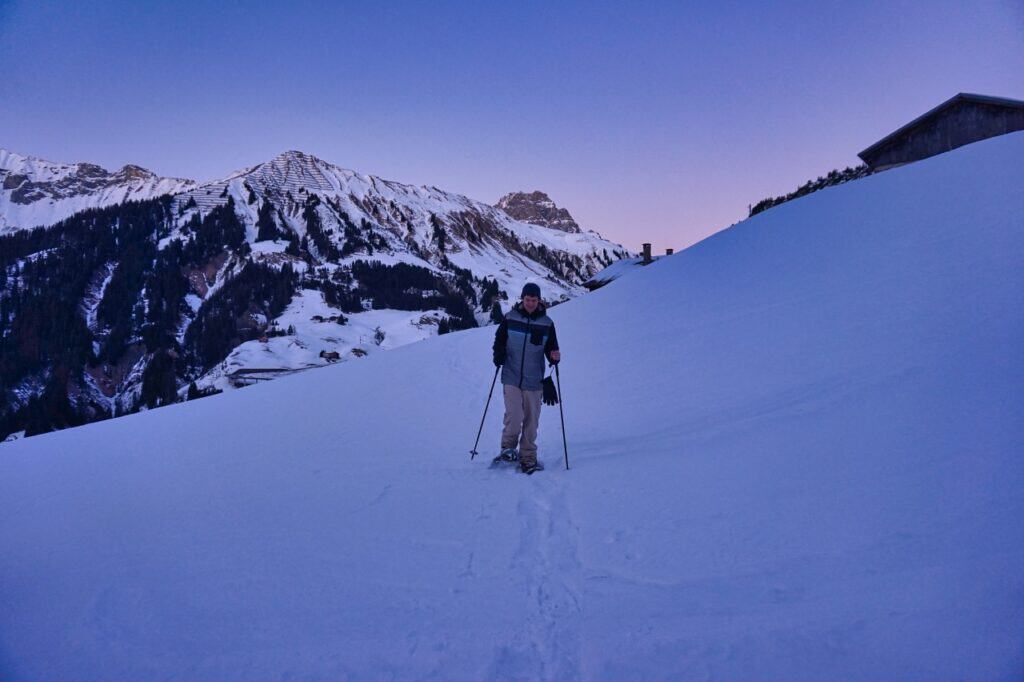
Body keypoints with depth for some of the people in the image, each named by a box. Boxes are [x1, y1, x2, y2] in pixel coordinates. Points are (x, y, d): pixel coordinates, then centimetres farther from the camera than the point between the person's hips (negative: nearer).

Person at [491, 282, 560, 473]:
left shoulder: (546, 323, 2)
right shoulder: (510, 318, 1)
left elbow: (551, 349, 10)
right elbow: (499, 340, 11)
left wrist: (554, 356, -12)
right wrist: (498, 355, -9)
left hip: (534, 381, 1)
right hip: (511, 378, -1)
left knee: (531, 421, 6)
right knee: (514, 416, -16)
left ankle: (528, 459, 20)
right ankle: (508, 448, 9)